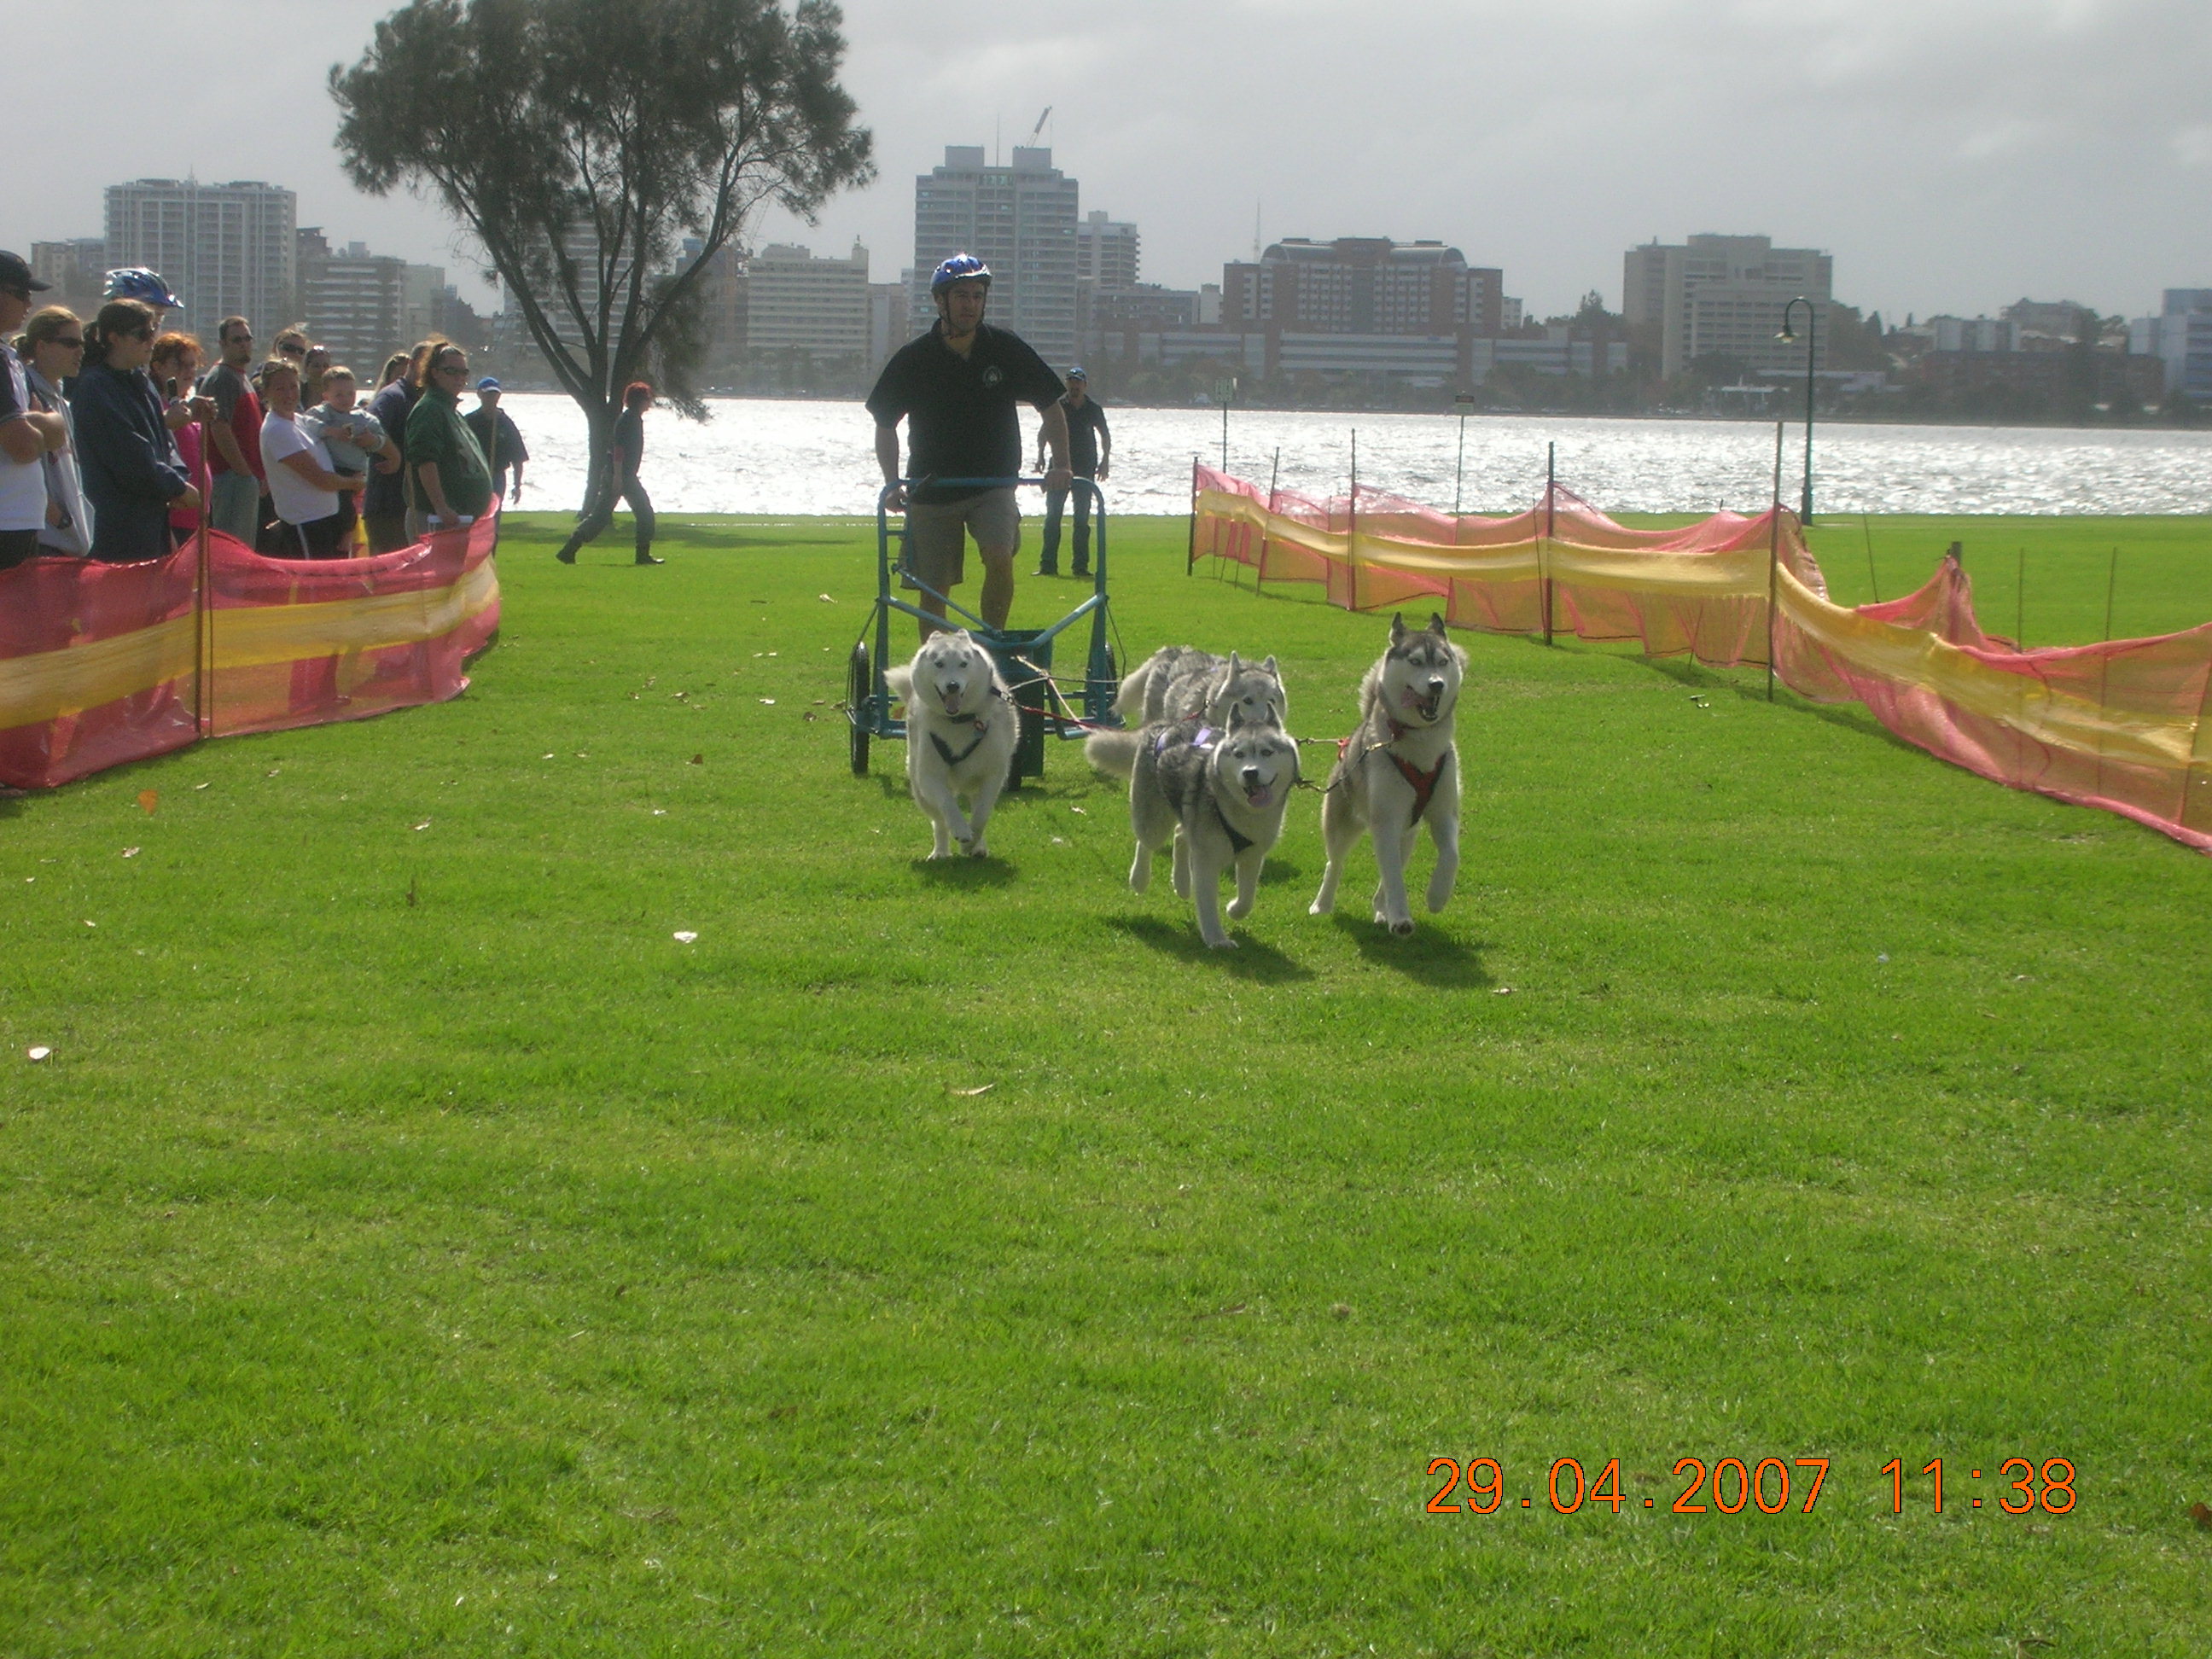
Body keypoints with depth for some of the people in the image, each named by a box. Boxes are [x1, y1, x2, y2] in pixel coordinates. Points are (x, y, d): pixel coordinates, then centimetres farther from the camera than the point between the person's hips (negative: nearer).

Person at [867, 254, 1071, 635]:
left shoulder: (1007, 349, -4)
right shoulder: (913, 358, -6)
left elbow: (1051, 407, 4)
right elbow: (885, 423, 3)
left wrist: (1060, 464, -9)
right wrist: (892, 482, -11)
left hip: (993, 485, 0)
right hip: (931, 489, 0)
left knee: (999, 557, -25)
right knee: (933, 589, 1)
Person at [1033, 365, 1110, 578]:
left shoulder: (1094, 410, 3)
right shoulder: (1058, 406, 2)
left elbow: (1105, 436, 15)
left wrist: (1104, 462, 7)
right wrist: (1041, 455, 1)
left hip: (1085, 467, 0)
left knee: (1082, 518, 0)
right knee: (1052, 515, -5)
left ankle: (1080, 566, 4)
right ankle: (1048, 565, -4)